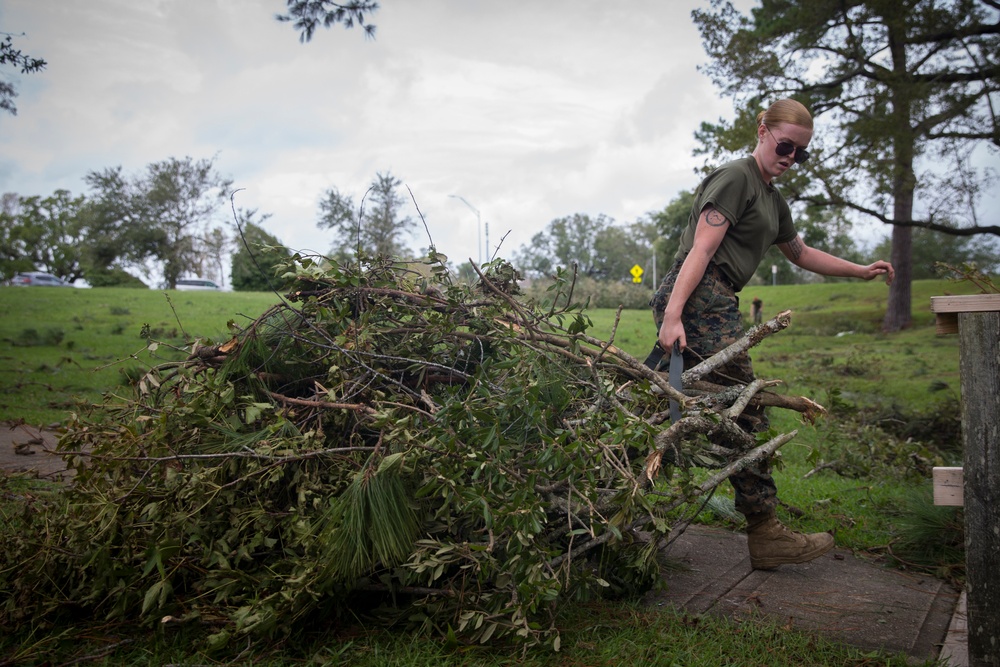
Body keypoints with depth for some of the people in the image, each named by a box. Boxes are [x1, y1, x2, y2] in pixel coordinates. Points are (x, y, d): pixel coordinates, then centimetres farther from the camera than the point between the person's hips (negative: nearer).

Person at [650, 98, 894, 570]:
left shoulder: (773, 200, 28)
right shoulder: (735, 178, -2)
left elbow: (799, 253, 43)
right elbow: (701, 250, -14)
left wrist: (862, 272, 39)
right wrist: (672, 315, -22)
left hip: (716, 305, 10)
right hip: (698, 299, -10)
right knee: (745, 412, -9)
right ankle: (764, 531, -3)